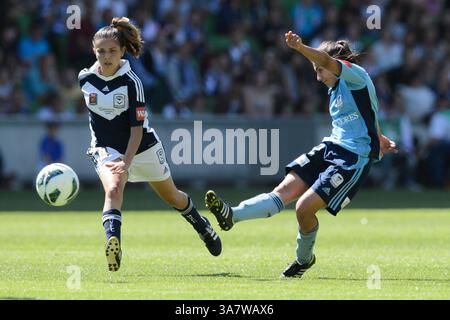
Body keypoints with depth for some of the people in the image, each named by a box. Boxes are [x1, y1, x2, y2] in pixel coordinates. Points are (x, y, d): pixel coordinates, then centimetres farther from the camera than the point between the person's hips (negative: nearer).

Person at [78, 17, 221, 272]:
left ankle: (201, 225, 49)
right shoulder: (85, 78, -9)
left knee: (172, 197, 19)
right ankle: (113, 245, -48)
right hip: (106, 148, 1)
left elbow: (137, 128, -24)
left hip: (142, 146, -1)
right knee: (113, 190, -32)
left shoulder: (131, 81, -21)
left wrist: (126, 161, -35)